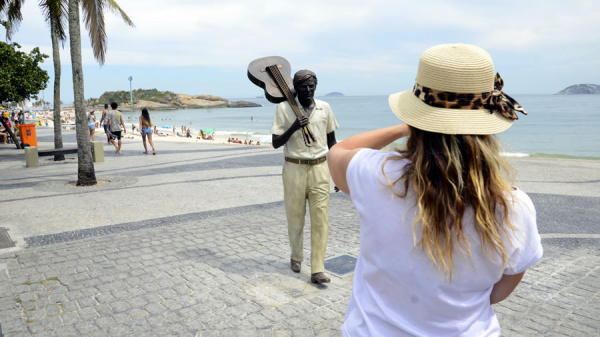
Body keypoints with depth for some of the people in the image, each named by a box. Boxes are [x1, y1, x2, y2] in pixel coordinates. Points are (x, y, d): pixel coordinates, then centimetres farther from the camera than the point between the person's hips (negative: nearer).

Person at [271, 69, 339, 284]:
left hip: (320, 169, 2)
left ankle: (317, 270, 3)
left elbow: (331, 140, 14)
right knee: (295, 217, 10)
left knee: (320, 219, -3)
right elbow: (275, 143, -5)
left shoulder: (324, 108, 4)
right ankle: (296, 256, 34)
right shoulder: (284, 108, -4)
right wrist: (293, 127, -21)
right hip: (294, 169, -1)